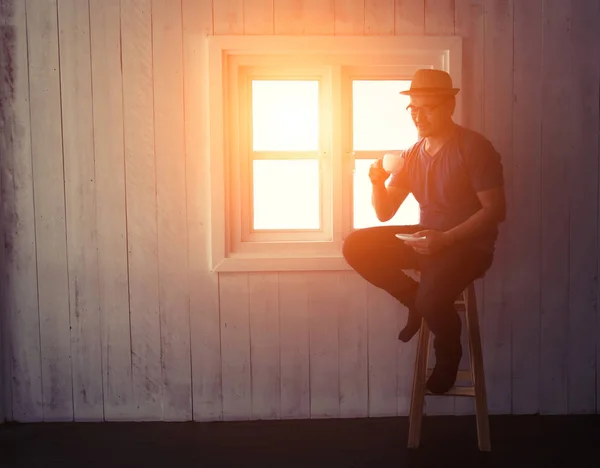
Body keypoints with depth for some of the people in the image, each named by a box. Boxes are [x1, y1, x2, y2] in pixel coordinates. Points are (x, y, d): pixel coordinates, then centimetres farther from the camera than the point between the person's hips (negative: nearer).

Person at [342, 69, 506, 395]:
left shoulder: (474, 147, -12)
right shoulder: (411, 155, 7)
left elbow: (496, 210, -16)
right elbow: (385, 213, 7)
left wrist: (446, 238, -26)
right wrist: (378, 183, -14)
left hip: (468, 244, -6)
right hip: (426, 238, 6)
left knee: (431, 298, -34)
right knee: (355, 247, -13)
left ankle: (448, 352, 3)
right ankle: (416, 302, 3)